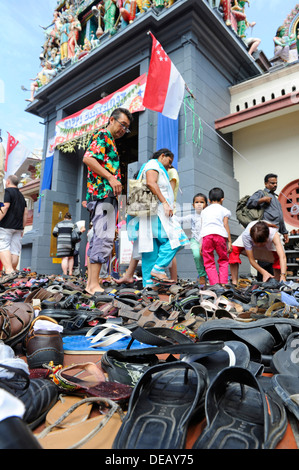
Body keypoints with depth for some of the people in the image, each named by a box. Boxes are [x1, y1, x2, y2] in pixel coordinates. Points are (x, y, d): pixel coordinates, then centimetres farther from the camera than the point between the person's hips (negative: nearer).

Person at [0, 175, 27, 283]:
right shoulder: (21, 195, 21)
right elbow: (25, 213, 17)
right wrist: (22, 228, 18)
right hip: (18, 227, 7)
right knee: (15, 251, 5)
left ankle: (9, 271, -25)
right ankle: (13, 271, 7)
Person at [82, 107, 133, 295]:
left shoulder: (110, 142, 29)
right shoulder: (102, 135, 0)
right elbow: (88, 158, -17)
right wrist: (111, 177, -22)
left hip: (107, 196, 10)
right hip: (103, 194, -10)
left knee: (100, 237, 8)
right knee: (104, 237, -15)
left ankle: (91, 282, 12)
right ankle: (94, 284, -14)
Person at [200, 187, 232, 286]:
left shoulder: (204, 211, 26)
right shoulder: (224, 210, 18)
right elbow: (225, 225, 7)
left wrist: (201, 243, 19)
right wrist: (229, 241, 6)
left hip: (206, 236, 1)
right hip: (220, 235, -1)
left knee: (209, 262, 4)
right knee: (223, 260, 13)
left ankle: (214, 283, -6)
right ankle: (223, 282, 5)